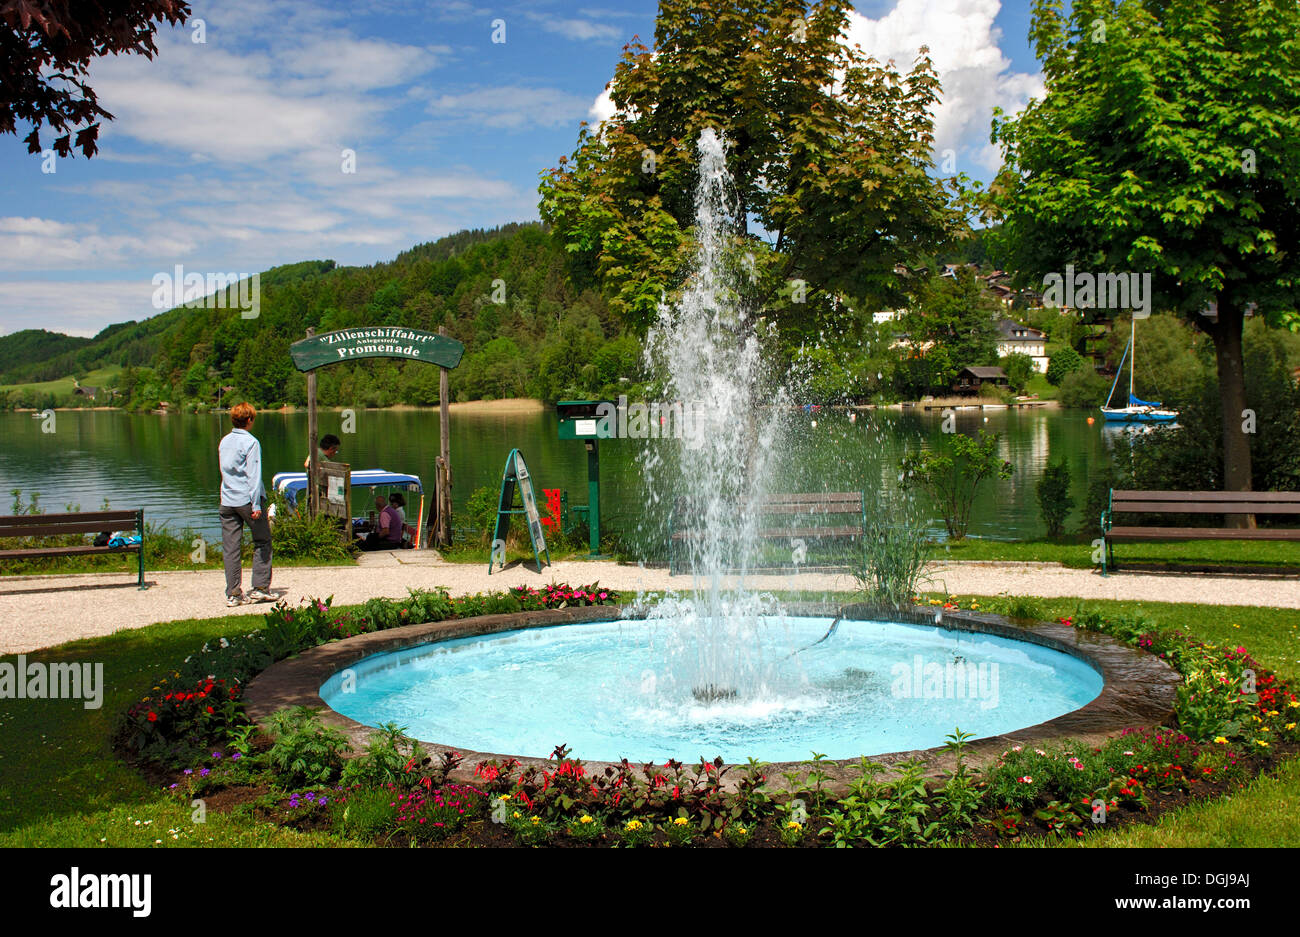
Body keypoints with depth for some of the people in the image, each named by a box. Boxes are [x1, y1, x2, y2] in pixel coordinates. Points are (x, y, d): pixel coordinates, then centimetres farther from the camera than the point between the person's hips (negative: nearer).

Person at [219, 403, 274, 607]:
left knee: (230, 548, 4)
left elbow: (223, 469, 18)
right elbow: (254, 475, -13)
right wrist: (256, 504, -14)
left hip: (227, 501, 6)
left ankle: (233, 593, 5)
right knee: (262, 542, 8)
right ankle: (259, 588, 4)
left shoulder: (224, 441, 11)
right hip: (247, 499, -6)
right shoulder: (251, 442, -9)